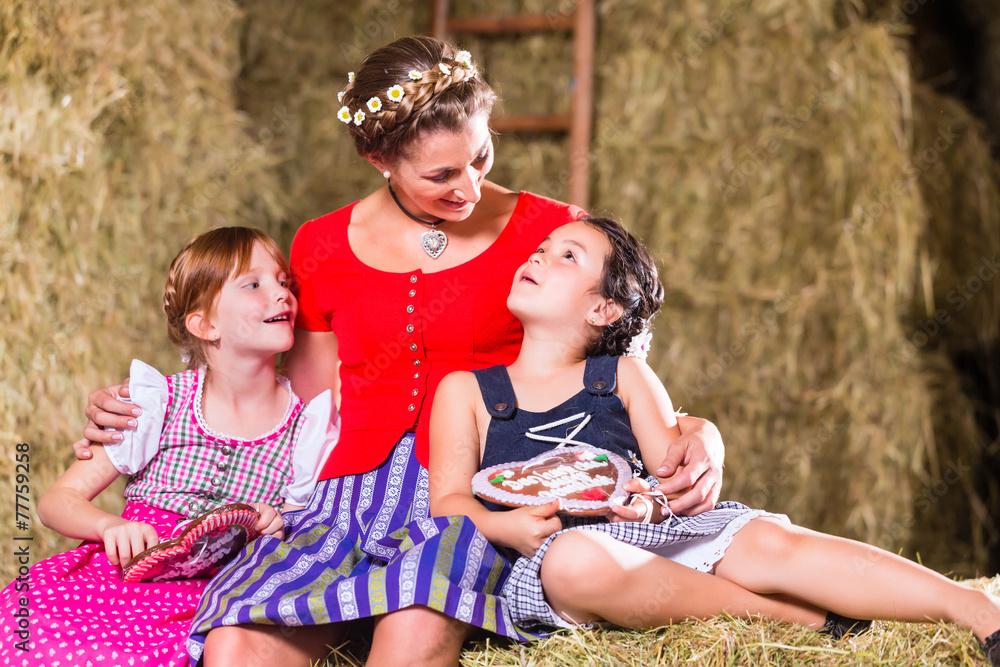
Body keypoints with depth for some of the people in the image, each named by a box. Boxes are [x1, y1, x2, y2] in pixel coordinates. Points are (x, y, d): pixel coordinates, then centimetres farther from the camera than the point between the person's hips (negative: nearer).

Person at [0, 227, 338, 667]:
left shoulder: (309, 425, 3)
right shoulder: (159, 404, 2)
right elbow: (57, 500, 4)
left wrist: (282, 528, -12)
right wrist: (112, 526, -17)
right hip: (129, 573, 1)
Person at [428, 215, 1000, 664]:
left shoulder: (625, 376, 19)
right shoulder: (465, 391, 15)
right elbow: (449, 501, 5)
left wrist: (653, 503, -15)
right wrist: (504, 526, -17)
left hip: (652, 536, 2)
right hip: (540, 560, -2)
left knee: (768, 540, -26)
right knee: (574, 559, -38)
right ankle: (806, 616, -29)